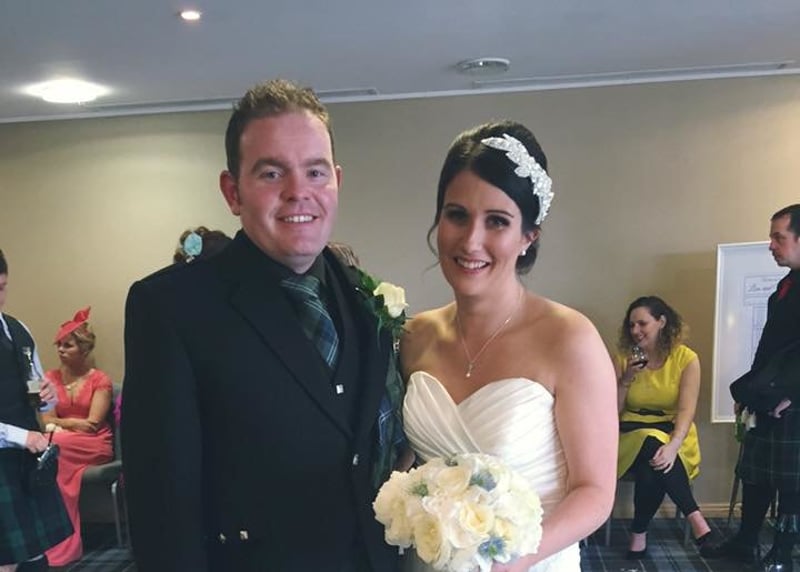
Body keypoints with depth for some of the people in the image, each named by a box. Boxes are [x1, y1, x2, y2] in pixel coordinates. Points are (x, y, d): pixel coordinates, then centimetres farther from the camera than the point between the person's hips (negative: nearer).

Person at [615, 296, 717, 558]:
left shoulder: (686, 358, -3)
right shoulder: (623, 357, 2)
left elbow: (686, 410, -14)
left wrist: (673, 446, -31)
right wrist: (626, 379, -14)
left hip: (672, 435, -1)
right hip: (631, 435, 1)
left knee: (655, 466, -36)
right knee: (651, 444, -35)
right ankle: (694, 516, -24)